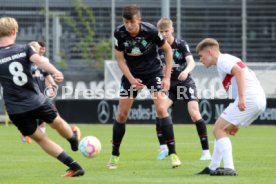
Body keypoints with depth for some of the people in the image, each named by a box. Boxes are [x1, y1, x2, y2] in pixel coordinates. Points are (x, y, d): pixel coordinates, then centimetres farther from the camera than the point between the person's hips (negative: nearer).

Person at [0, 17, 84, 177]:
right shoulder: (24, 49, -4)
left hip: (16, 110, -1)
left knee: (40, 138, 14)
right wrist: (55, 72, -39)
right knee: (58, 122, 30)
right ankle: (74, 140, 61)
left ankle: (75, 167, 10)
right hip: (37, 102, 1)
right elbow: (39, 60, -23)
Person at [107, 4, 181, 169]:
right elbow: (120, 59, -7)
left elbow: (168, 50, -9)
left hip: (153, 72, -2)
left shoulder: (150, 31, -24)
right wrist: (131, 80, -18)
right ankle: (115, 155, 15)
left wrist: (167, 77, -12)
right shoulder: (119, 33, -18)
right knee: (122, 114, 0)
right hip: (132, 74, 2)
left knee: (161, 109, -17)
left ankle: (173, 154, -13)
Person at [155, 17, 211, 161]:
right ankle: (163, 148, -5)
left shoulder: (181, 44, -11)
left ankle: (206, 151, -13)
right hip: (170, 85, 3)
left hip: (186, 84, -3)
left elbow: (191, 62, -25)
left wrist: (186, 71, -46)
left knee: (194, 114, -18)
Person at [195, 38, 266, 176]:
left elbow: (239, 71, -21)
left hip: (249, 98, -10)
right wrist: (236, 122, 30)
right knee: (223, 130, 19)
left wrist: (241, 97, -30)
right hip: (259, 100, 10)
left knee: (218, 129, -6)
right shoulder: (228, 60, 30)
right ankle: (213, 168, 22)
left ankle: (229, 168, -15)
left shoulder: (223, 60, 0)